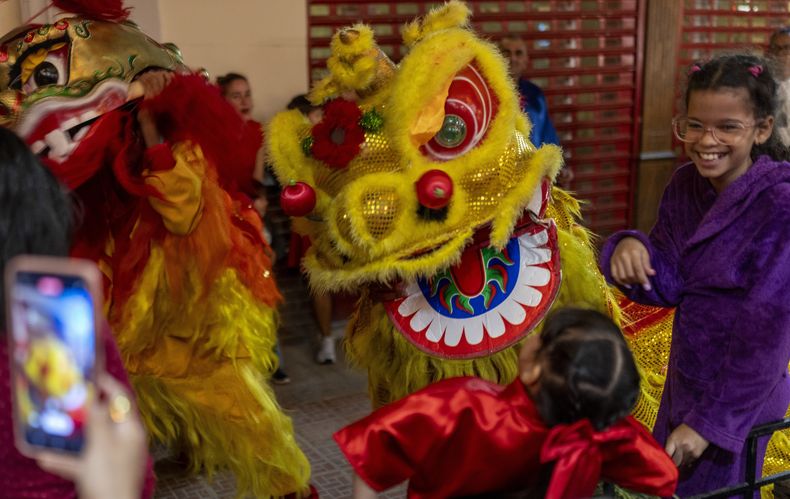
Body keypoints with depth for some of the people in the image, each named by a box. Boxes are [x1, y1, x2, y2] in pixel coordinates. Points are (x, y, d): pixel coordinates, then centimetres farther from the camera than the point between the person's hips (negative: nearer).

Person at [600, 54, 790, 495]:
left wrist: (710, 422, -19)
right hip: (682, 383, 6)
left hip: (736, 397, -6)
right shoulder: (685, 185, -2)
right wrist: (632, 248, -25)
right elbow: (668, 286, -4)